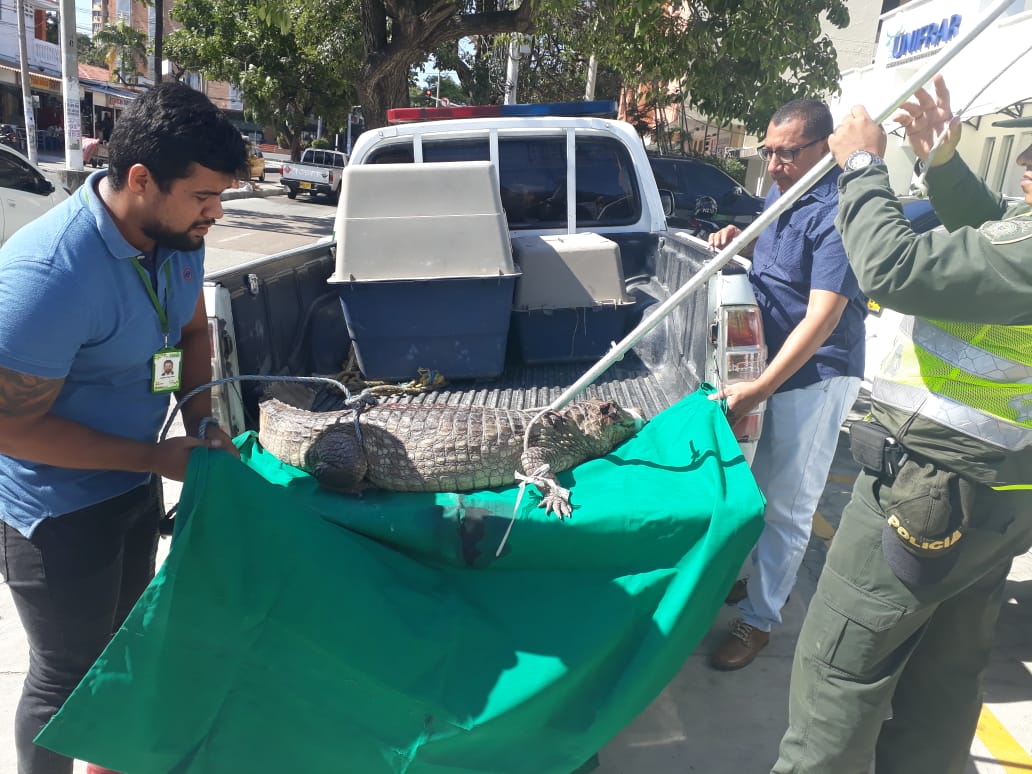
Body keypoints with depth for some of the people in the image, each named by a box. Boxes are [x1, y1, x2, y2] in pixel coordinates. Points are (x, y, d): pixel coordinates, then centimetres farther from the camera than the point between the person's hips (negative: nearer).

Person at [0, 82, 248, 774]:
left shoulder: (179, 237, -10)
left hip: (135, 483, 8)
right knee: (69, 672, 11)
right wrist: (155, 457, -23)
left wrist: (201, 422, -7)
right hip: (58, 508, -7)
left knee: (121, 639, 27)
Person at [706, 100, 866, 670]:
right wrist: (736, 234, 4)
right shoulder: (780, 194, 6)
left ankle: (759, 618, 14)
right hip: (773, 363, 9)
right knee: (761, 488, 19)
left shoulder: (836, 212, -21)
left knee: (786, 506, 0)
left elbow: (822, 318, -26)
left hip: (814, 376, -9)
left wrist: (758, 388, -29)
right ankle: (767, 580, 37)